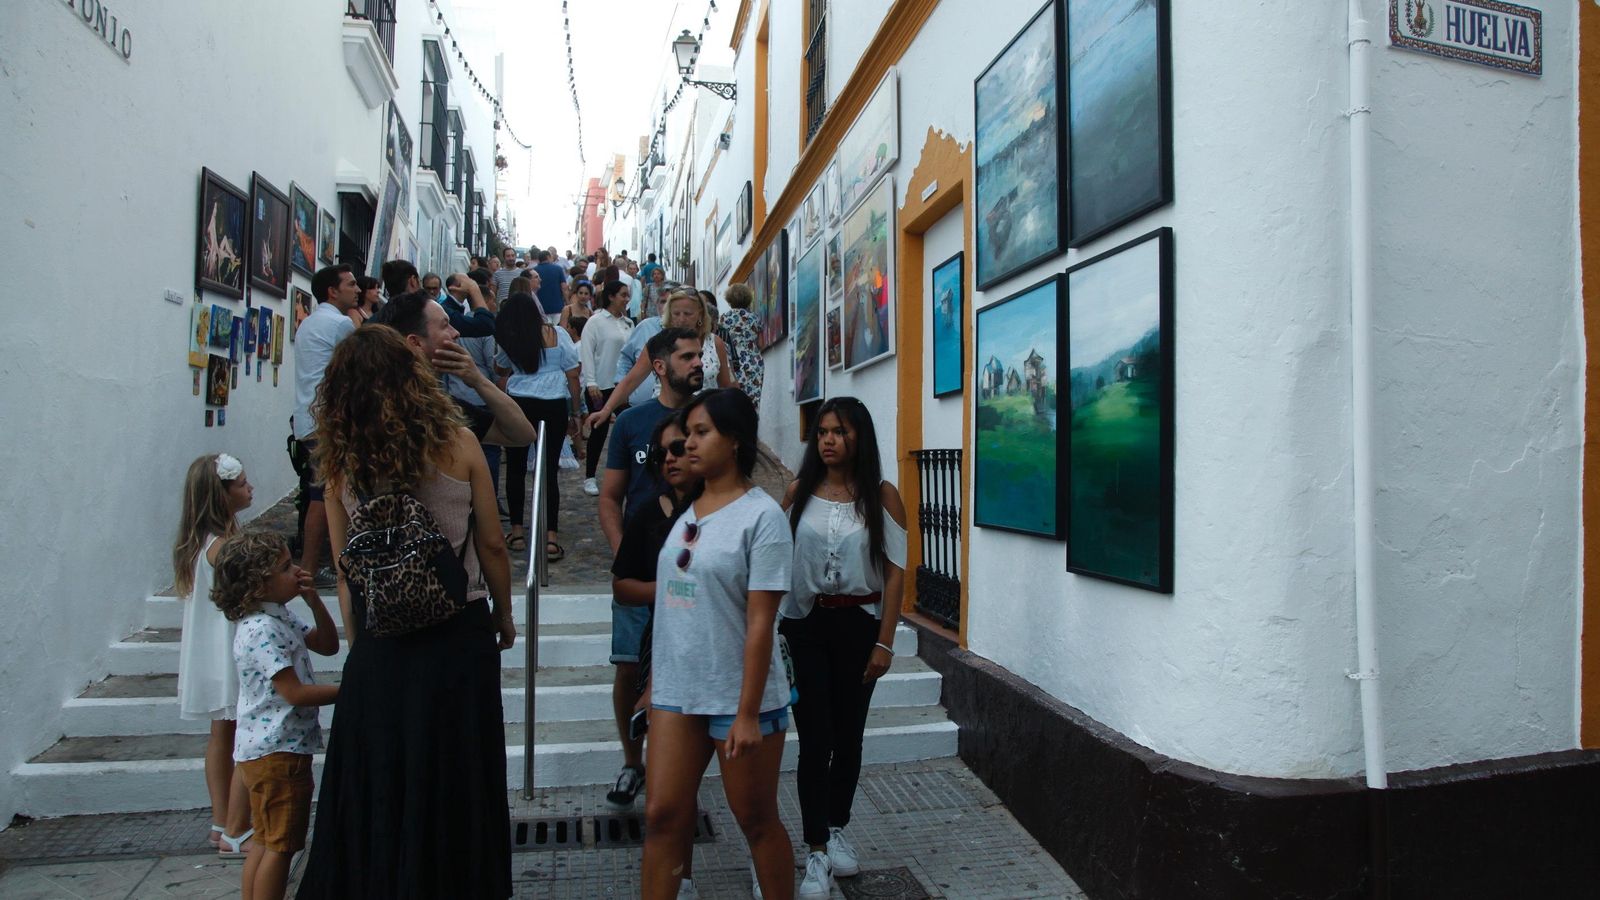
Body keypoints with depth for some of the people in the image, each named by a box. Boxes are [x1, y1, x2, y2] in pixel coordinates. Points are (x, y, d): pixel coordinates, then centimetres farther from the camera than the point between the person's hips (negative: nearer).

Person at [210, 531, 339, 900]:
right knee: (281, 845, 2)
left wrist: (314, 600, 2)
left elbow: (327, 645, 14)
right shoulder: (261, 630, -22)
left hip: (265, 749, 10)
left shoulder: (280, 618, 8)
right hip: (278, 751, -10)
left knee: (265, 841, 19)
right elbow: (295, 693, -25)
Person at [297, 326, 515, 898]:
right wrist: (504, 616, 9)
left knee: (378, 788, 18)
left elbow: (345, 570, 0)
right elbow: (491, 544, -5)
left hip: (379, 644, 2)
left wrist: (359, 643, 12)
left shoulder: (340, 462, -5)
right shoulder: (456, 442, -10)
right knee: (457, 784, 14)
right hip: (459, 636, -2)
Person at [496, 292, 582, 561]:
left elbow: (500, 366, 26)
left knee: (516, 468, 13)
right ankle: (550, 539, -5)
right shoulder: (557, 334, 2)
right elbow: (573, 375, 2)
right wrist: (574, 413, 8)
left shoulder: (510, 340, 6)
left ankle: (517, 532, 20)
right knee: (549, 470, 0)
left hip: (518, 404, 1)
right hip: (554, 405, -1)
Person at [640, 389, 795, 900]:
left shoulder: (762, 516, -13)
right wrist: (654, 681, 13)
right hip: (676, 689, 6)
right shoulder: (688, 510, 6)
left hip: (738, 697, -5)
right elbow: (674, 595, 12)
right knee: (662, 814, 8)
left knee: (756, 820, 11)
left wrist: (748, 714, -17)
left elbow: (760, 622, -16)